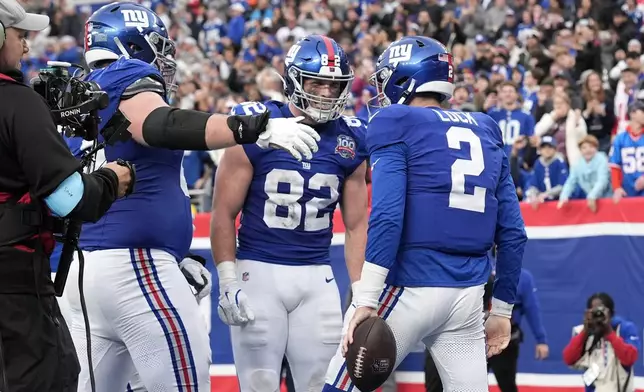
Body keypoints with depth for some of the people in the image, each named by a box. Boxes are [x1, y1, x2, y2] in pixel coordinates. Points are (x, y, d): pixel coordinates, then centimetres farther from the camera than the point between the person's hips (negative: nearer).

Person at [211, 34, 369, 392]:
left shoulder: (349, 142, 5)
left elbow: (356, 225, 11)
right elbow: (224, 214, -3)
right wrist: (228, 282, -9)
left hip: (317, 280, 3)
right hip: (258, 272, -3)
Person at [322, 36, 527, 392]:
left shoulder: (396, 123, -1)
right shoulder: (485, 131, 16)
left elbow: (387, 216, -14)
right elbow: (513, 233, 13)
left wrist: (365, 299, -17)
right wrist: (501, 309, 20)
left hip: (411, 288, -5)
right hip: (469, 295, 5)